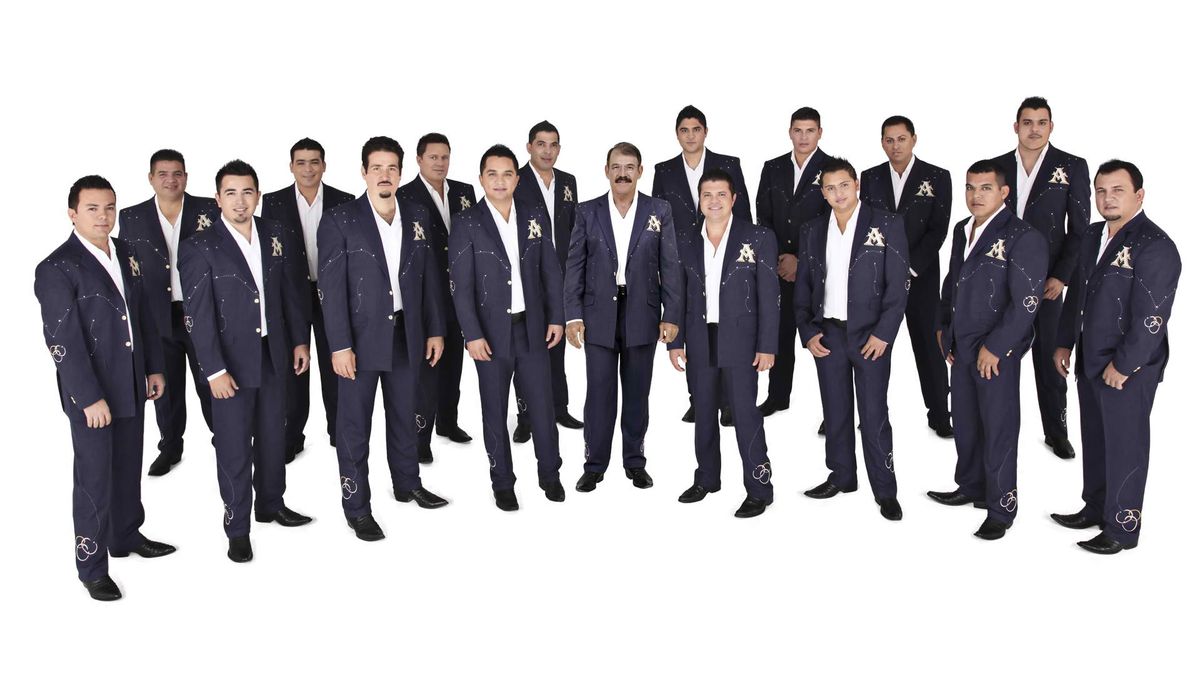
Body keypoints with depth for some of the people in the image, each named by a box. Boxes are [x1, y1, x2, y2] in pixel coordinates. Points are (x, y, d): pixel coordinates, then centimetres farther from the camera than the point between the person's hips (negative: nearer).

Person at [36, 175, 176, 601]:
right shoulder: (57, 269, -14)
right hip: (90, 393, -6)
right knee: (94, 478, 3)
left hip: (132, 386, 7)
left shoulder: (127, 255, 7)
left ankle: (126, 537, 38)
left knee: (128, 467, 19)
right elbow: (63, 341, -17)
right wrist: (90, 397, -20)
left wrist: (155, 367, 12)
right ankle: (91, 566, 17)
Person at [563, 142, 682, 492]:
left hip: (642, 315, 0)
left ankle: (635, 462, 21)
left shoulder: (659, 211, 4)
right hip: (599, 315, 0)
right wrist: (573, 315, -5)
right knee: (599, 393, 2)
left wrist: (671, 315, -5)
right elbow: (575, 266, 2)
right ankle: (594, 465, 13)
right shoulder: (588, 211, 4)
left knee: (637, 393, 9)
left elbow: (670, 266, 1)